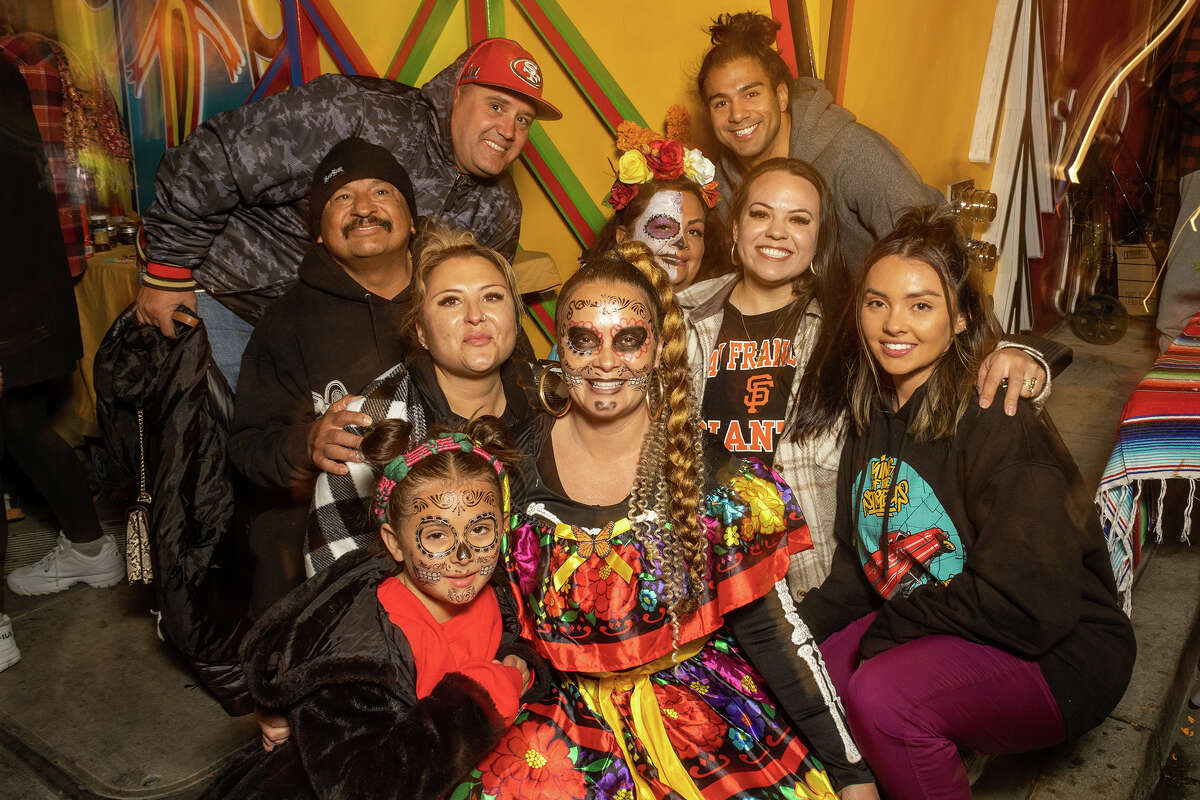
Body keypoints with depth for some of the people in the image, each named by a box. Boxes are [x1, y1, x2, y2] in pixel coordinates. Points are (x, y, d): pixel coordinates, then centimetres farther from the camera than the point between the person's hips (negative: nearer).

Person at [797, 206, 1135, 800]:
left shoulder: (997, 423, -22)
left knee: (880, 692, -30)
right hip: (916, 630, 7)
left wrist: (881, 632, -16)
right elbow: (859, 558, 8)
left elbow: (1021, 603, -25)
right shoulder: (874, 411, 2)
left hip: (1056, 658, -7)